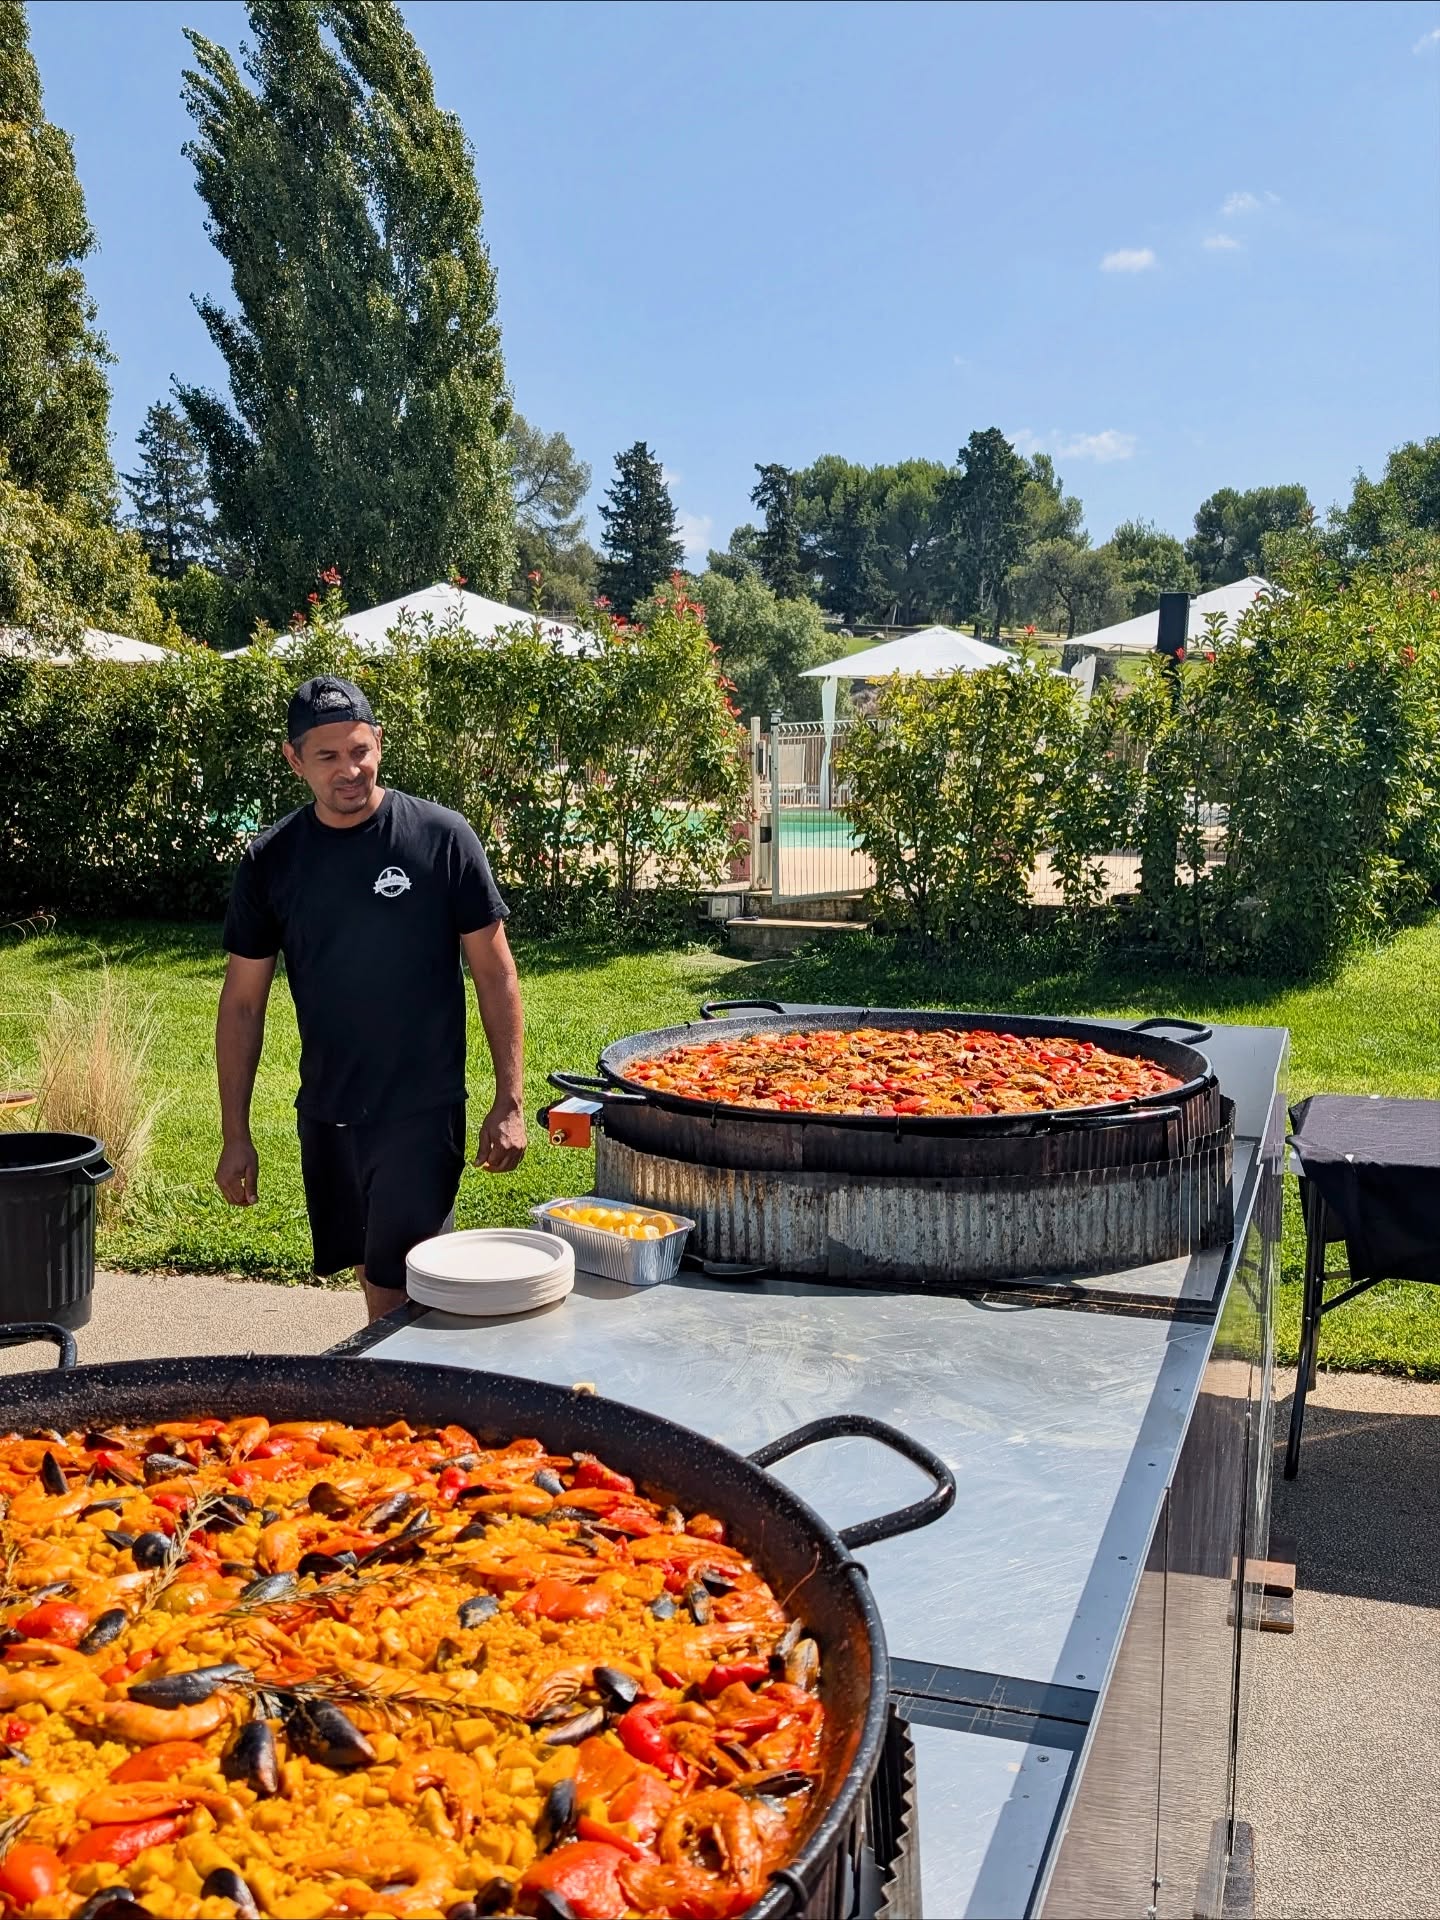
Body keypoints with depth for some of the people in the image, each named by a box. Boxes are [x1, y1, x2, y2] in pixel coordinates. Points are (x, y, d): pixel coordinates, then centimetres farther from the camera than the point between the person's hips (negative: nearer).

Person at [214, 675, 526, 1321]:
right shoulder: (272, 859, 1)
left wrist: (509, 1103, -7)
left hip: (422, 1110, -4)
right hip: (326, 1115, 4)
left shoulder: (440, 837, -8)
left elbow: (494, 974, -4)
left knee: (401, 1292, -8)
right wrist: (234, 1134, 5)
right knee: (369, 1270, 17)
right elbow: (243, 1002, 7)